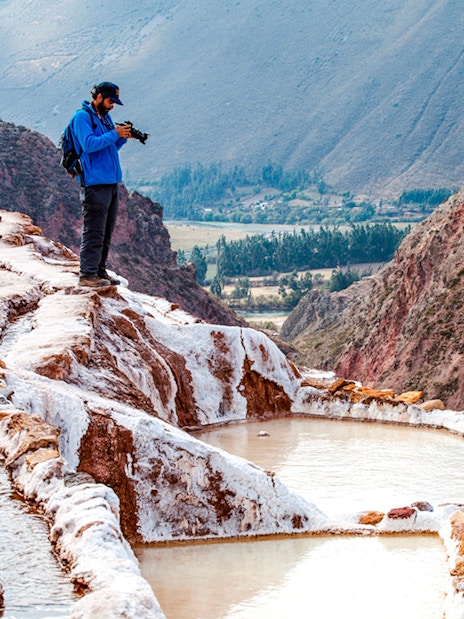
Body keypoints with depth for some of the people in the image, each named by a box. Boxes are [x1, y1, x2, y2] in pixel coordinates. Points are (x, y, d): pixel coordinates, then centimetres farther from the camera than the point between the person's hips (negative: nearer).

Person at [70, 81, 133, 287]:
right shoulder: (82, 117, -8)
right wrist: (114, 134, -16)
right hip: (94, 182, -9)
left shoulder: (105, 117, 18)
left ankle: (100, 270, 17)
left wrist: (123, 137, 3)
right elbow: (89, 144, -19)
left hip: (111, 181, 9)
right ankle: (87, 274, -6)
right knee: (94, 231, -9)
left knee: (106, 232, 11)